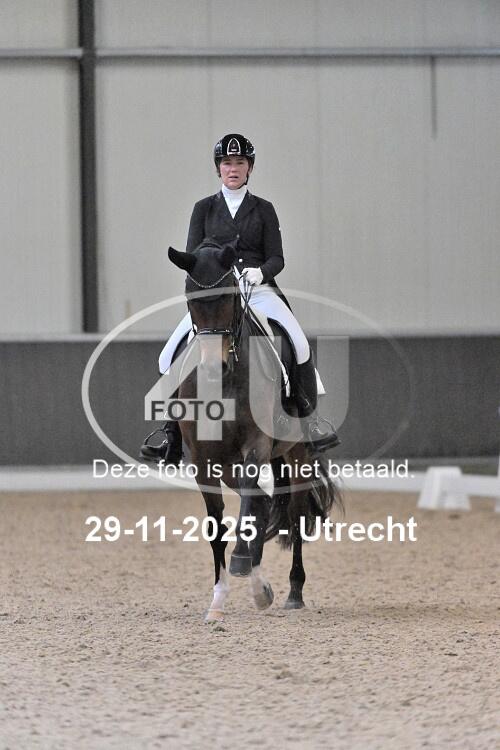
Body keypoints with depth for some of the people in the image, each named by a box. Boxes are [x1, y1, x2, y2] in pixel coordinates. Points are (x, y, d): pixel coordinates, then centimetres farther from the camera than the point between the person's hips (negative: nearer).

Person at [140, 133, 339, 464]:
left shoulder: (263, 210, 10)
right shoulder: (204, 209, 12)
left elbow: (276, 258, 5)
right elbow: (192, 257, 7)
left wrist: (261, 272, -16)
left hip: (259, 290, -1)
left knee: (299, 345, -25)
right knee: (173, 355, -17)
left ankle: (307, 418, -11)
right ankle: (170, 427, -4)